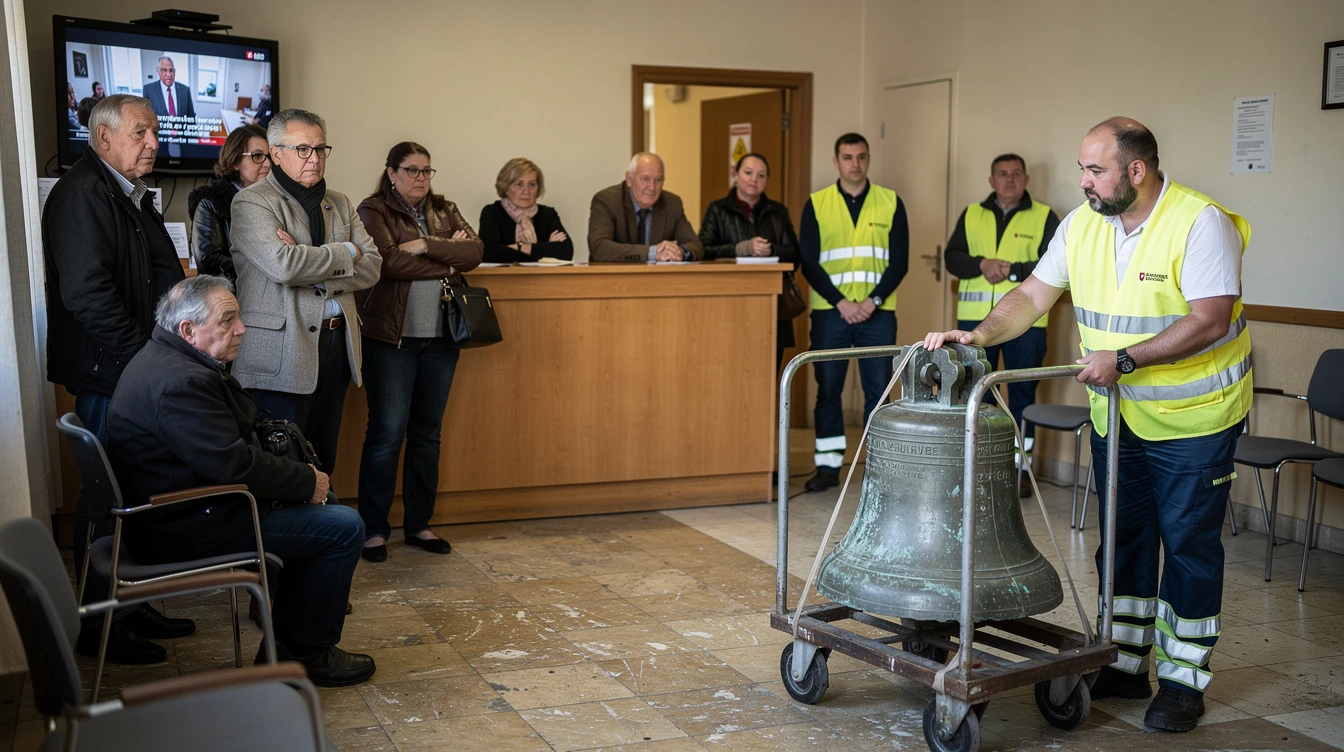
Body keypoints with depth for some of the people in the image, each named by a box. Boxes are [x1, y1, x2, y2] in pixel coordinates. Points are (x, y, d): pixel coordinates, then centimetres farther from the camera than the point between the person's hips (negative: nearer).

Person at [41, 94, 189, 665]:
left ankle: (132, 606, 25)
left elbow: (165, 279, 21)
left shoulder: (134, 197, 18)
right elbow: (86, 291, -22)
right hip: (106, 376, -9)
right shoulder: (81, 193, -13)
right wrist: (140, 354, -17)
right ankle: (100, 627, 9)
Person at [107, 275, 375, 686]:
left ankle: (286, 639, 22)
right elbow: (235, 465, -28)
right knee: (344, 527, -10)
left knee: (318, 506, 21)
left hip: (179, 507, 11)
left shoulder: (167, 360, 11)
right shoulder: (181, 382, -25)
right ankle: (309, 653, 3)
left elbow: (233, 441, 15)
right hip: (186, 531, -11)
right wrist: (307, 480, -13)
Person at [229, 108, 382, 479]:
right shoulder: (251, 202, -4)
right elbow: (283, 265, -21)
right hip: (282, 354, -6)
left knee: (323, 461, 12)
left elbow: (371, 267, 4)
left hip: (336, 346, 6)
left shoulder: (339, 205, 16)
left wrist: (311, 264, -11)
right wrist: (345, 252, -7)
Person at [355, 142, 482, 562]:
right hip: (391, 338, -5)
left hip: (439, 338, 5)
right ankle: (373, 529, 5)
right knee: (387, 433, -5)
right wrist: (447, 262, -7)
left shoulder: (445, 211, 16)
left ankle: (419, 524, 19)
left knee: (427, 432, 10)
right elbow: (389, 261, -17)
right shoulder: (374, 211, 0)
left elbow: (474, 252, -2)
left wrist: (425, 246, -14)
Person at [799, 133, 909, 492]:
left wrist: (872, 302, -12)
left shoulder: (891, 202, 5)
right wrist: (840, 302, -13)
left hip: (878, 312, 0)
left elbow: (899, 261, 1)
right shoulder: (816, 204, 4)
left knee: (878, 389, 2)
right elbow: (808, 262, -2)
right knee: (828, 388, 3)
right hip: (830, 311, 0)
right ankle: (828, 464, 10)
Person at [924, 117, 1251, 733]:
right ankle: (1123, 665, 25)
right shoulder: (1082, 224, 0)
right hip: (1117, 414, 6)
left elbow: (1211, 319, -26)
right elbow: (1033, 295, 1)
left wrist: (1124, 359, -32)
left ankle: (1183, 681, 15)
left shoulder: (1200, 222, -19)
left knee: (1189, 544, 2)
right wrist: (980, 336, -15)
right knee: (1124, 538, 13)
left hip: (1194, 417, -6)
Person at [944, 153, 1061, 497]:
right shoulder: (971, 215, 12)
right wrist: (981, 265, -13)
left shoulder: (1044, 217, 4)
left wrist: (1012, 270, -17)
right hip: (976, 318, 2)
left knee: (1022, 394, 4)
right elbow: (952, 257, 5)